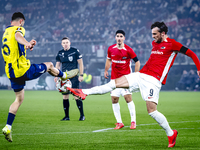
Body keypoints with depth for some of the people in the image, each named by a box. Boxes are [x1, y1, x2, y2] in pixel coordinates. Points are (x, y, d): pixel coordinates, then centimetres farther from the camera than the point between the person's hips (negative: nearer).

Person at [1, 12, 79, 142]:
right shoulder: (18, 29, -9)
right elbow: (18, 36, -35)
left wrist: (25, 46, 49)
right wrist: (27, 43, -55)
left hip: (11, 72, 8)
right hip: (24, 69, -8)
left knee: (19, 99, 16)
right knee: (49, 65, 15)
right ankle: (64, 75, 46)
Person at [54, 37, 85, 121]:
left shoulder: (75, 51, -2)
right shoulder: (60, 53, 10)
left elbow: (80, 63, 0)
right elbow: (57, 65, 18)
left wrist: (81, 75, -6)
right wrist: (56, 75, 7)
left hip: (74, 77, -4)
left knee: (76, 96, -10)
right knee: (65, 97, 3)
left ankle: (82, 115, -2)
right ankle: (66, 116, 11)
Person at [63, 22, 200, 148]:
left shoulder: (172, 44, -6)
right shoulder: (154, 43, 17)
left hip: (153, 80, -8)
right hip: (141, 75, 8)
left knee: (152, 110, -14)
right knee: (115, 83, -1)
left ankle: (171, 133, 4)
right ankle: (84, 92, -3)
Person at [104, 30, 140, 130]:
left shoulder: (128, 50, -9)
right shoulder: (111, 49, 3)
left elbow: (137, 62, -4)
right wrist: (106, 70, 16)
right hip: (114, 78, 4)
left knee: (128, 97, -14)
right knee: (114, 100, 0)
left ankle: (133, 121, -7)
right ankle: (119, 122, 9)